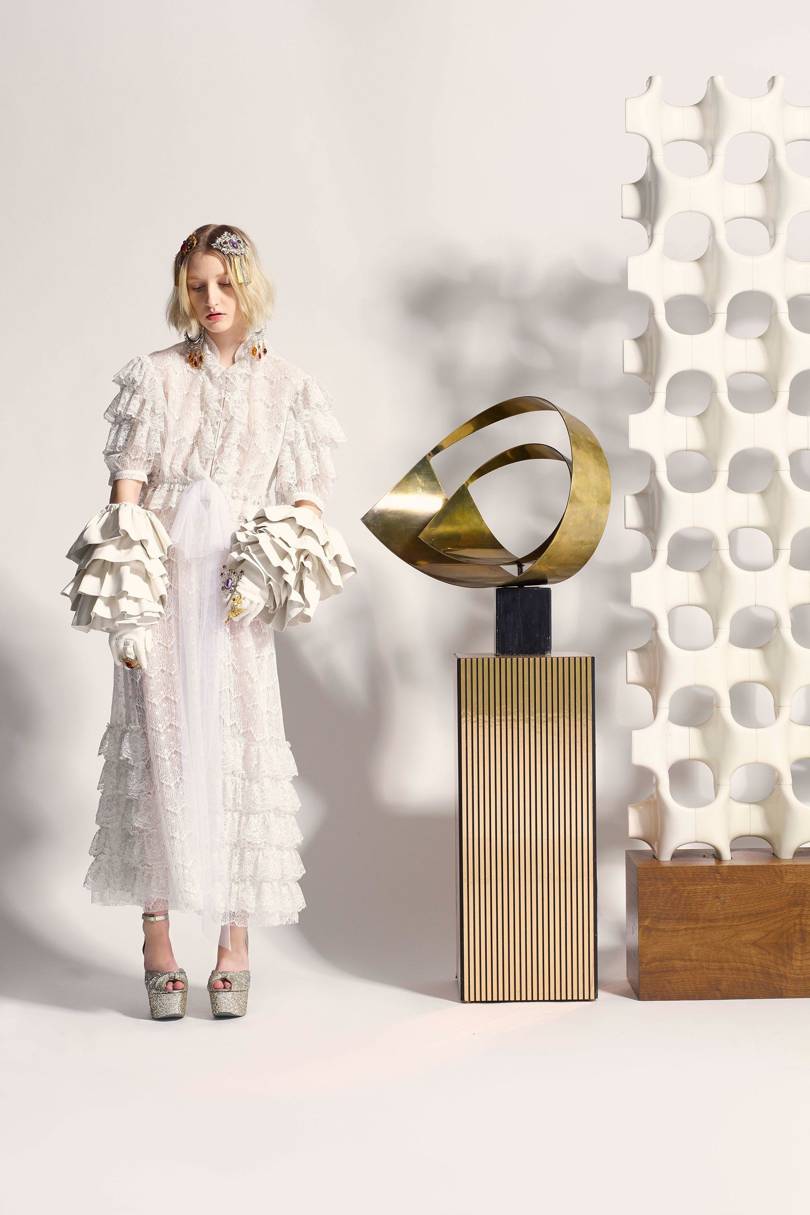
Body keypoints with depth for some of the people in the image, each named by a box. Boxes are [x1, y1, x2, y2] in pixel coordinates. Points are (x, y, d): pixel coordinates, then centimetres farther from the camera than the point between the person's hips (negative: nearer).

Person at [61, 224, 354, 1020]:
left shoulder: (285, 387, 8)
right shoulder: (156, 377, 5)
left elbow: (305, 501, 8)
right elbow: (126, 486, -1)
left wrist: (277, 565, -11)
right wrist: (122, 600, -10)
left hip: (235, 592, 1)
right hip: (159, 581, -1)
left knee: (242, 750, -2)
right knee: (159, 746, -2)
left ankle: (236, 945, 6)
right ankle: (158, 945, 4)